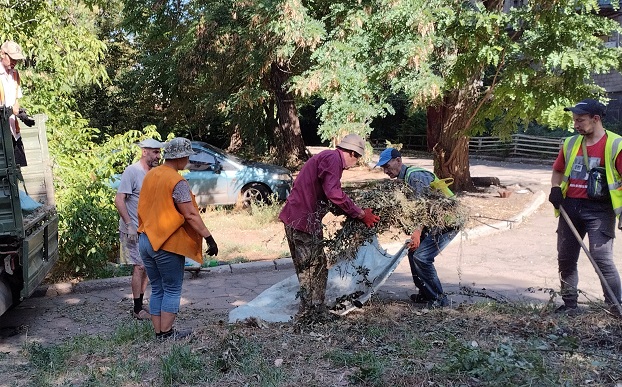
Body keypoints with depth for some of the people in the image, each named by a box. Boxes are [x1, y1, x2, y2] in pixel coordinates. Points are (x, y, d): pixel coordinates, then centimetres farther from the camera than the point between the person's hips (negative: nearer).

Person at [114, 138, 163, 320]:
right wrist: (129, 225, -22)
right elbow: (119, 200, -18)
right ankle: (137, 309, 5)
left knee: (145, 267, 11)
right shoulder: (132, 171, -14)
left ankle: (140, 305, 21)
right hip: (134, 230, -8)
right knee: (139, 267, -5)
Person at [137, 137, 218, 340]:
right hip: (167, 243, -7)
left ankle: (158, 331, 18)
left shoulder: (150, 175, 8)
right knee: (172, 290, 5)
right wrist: (209, 237, -16)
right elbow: (190, 215, -20)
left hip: (146, 240, 8)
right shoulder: (177, 182, -16)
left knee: (156, 289, 14)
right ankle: (166, 333, 8)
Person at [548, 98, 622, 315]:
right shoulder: (570, 144, 10)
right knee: (565, 259, 10)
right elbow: (558, 170, 23)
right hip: (570, 208, 6)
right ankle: (570, 305, 24)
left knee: (602, 259, -12)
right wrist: (555, 188, 3)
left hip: (599, 210, -6)